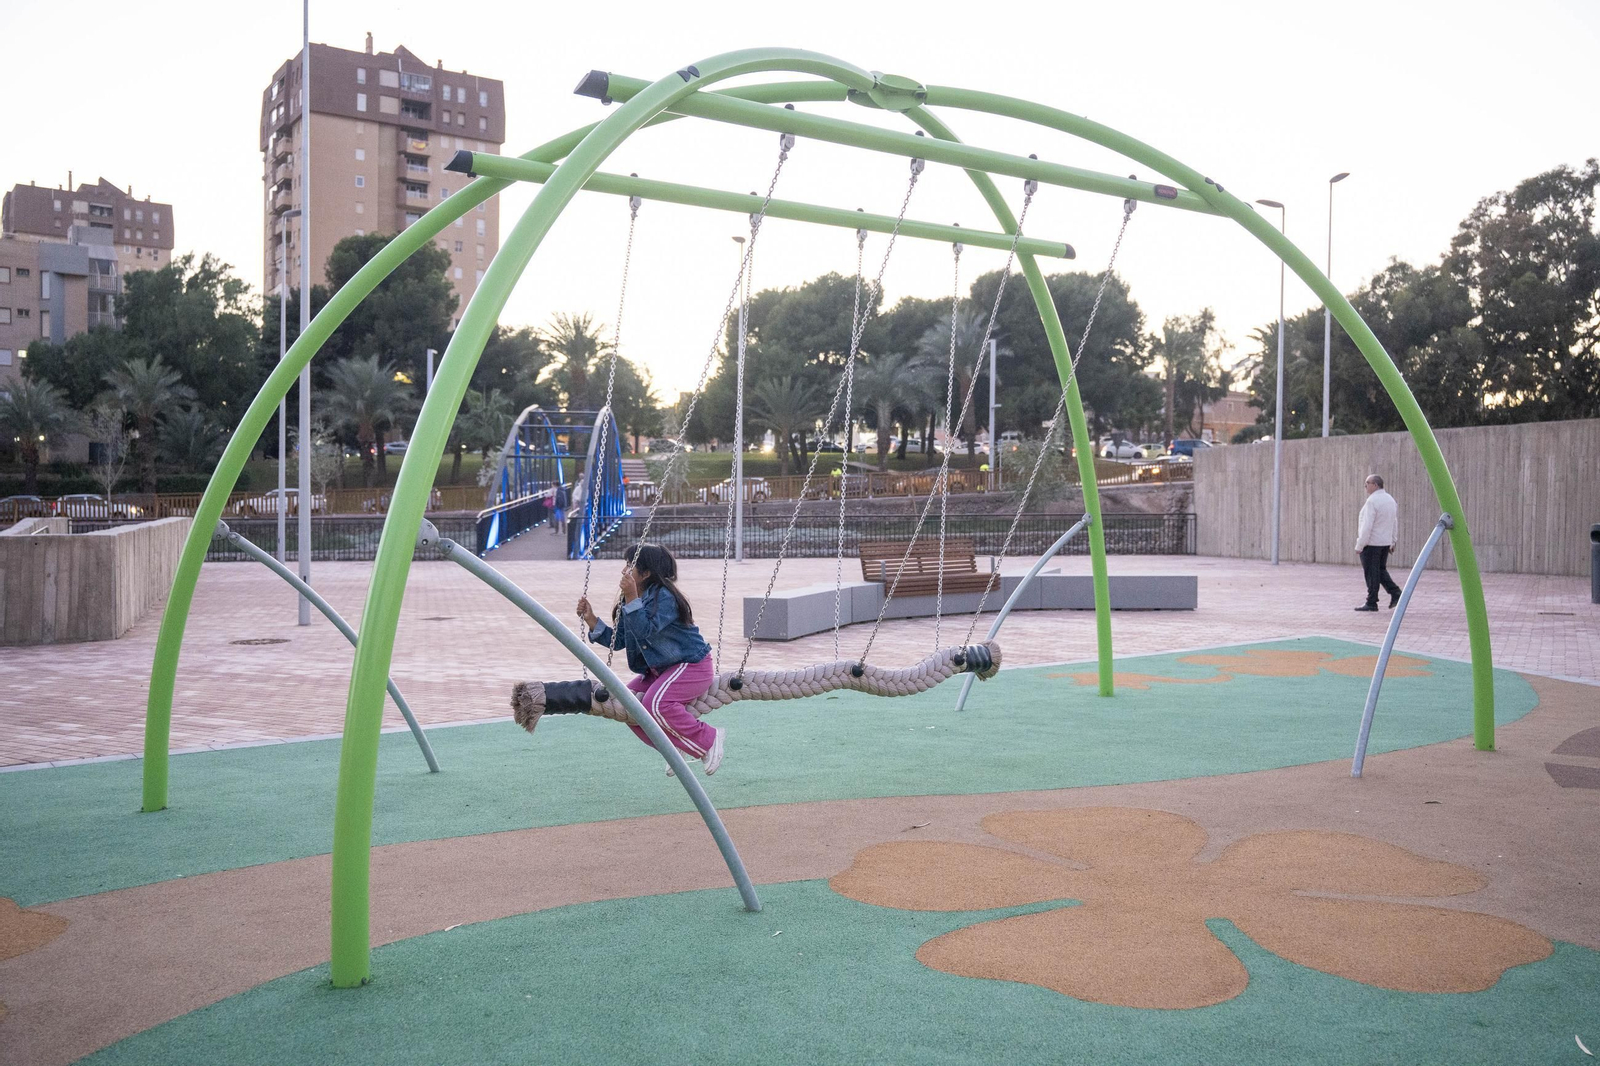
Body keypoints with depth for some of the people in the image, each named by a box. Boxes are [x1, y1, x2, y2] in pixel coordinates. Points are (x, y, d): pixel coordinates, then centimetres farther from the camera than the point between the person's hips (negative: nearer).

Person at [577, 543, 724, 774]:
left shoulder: (665, 597, -20)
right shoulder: (631, 600, 7)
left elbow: (645, 629, -33)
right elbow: (617, 640, 7)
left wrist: (631, 598, -37)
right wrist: (591, 620, -2)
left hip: (692, 664, -10)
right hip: (659, 669, 10)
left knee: (656, 703, -31)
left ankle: (709, 740, -12)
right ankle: (675, 748, 11)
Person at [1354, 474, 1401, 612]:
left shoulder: (1372, 501, -18)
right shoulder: (1390, 499, 10)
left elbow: (1367, 526, -20)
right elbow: (1395, 523, 16)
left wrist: (1359, 545, -16)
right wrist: (1392, 541, 23)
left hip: (1371, 543, -8)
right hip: (1385, 542, 9)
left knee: (1371, 574, -1)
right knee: (1381, 570, 19)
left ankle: (1371, 603, 4)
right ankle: (1396, 593, 7)